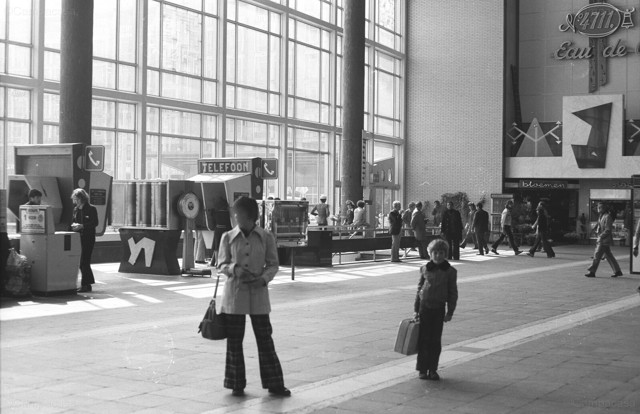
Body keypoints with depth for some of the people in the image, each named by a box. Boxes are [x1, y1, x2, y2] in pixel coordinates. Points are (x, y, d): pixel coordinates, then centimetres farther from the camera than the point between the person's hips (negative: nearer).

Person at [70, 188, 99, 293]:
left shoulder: (91, 209, -7)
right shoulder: (76, 210, 13)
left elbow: (95, 223, -12)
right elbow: (73, 221, 20)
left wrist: (82, 226, -20)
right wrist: (73, 225, -3)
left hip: (88, 238, -7)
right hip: (78, 237, 7)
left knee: (83, 262, -9)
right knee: (85, 262, 8)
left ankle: (85, 285, -5)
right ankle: (88, 282, 17)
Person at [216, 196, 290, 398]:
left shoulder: (266, 237, -1)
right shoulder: (228, 237, 0)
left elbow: (273, 264, 4)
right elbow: (221, 264, 4)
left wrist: (263, 278, -15)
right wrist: (234, 269, -17)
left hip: (258, 293, 0)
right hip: (234, 293, 1)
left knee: (265, 338, 4)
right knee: (234, 340, 6)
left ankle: (274, 384, 15)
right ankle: (237, 384, 19)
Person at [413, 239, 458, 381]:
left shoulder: (450, 271, -1)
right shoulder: (425, 269, 2)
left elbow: (453, 293, 3)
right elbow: (419, 289, 7)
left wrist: (450, 312, -2)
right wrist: (416, 309, 5)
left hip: (439, 308, 0)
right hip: (425, 306, 0)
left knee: (436, 340, 5)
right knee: (424, 339, 1)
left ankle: (433, 370, 14)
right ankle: (422, 369, 9)